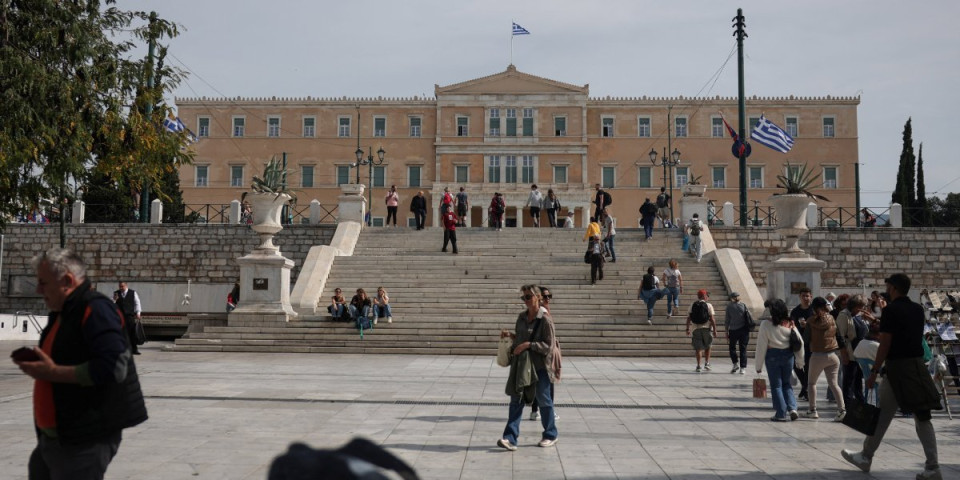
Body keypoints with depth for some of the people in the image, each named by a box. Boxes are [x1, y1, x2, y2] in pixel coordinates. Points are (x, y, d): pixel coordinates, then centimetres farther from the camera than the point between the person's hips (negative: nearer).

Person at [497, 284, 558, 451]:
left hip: (540, 365, -6)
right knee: (516, 399, 0)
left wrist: (528, 344, -22)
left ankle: (550, 435, 25)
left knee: (543, 399, 7)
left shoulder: (545, 319, -12)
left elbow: (548, 345, -14)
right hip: (521, 364, 6)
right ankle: (510, 438, -1)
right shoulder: (522, 317, 8)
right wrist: (510, 335, 1)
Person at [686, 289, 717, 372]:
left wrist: (687, 329, 9)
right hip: (706, 328, -2)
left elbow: (688, 318, 3)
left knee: (698, 348, 4)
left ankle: (698, 365, -1)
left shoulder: (692, 306, 6)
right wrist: (714, 330, -4)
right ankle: (706, 363, 10)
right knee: (707, 347, 17)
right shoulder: (708, 305, -3)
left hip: (696, 329, 2)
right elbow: (712, 319, -8)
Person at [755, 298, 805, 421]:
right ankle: (792, 408, 3)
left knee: (776, 385, 6)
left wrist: (759, 365, -3)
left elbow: (761, 346, -10)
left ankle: (781, 414, 5)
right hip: (788, 355, 4)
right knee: (786, 383, 19)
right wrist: (800, 360, 12)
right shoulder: (790, 324, 0)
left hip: (773, 356, -4)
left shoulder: (766, 325, -12)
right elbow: (800, 342, 3)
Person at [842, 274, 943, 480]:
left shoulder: (891, 310, -11)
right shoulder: (918, 309, 10)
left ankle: (866, 457, 18)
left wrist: (874, 372, -9)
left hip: (897, 367, -6)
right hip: (918, 366, 6)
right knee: (922, 417, 5)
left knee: (883, 415, 5)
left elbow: (885, 344, -14)